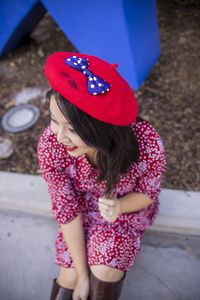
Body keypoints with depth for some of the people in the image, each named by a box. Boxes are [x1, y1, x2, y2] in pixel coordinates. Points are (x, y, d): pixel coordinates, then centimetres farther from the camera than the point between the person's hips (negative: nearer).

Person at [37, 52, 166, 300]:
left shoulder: (147, 144, -36)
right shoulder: (50, 146, -33)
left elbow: (148, 193, -14)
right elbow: (67, 209, -20)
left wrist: (118, 206, -36)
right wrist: (82, 274, -15)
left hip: (128, 208, -1)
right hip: (84, 208, 1)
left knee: (104, 272, -19)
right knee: (70, 277, -9)